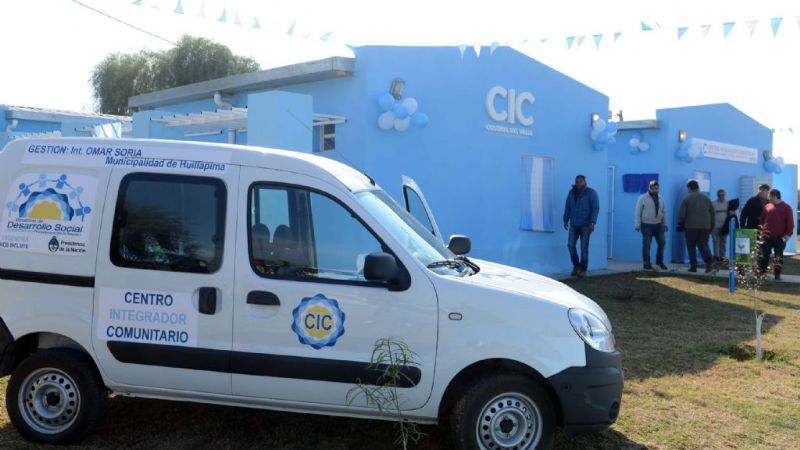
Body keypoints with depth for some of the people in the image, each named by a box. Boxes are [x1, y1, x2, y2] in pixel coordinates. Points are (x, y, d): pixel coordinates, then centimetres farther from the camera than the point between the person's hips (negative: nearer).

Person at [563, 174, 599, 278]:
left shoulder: (591, 193, -5)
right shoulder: (572, 192, 9)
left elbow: (595, 208, -9)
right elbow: (567, 207, 15)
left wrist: (592, 222, -16)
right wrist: (566, 220, 12)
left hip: (585, 225, -4)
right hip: (574, 225, 4)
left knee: (584, 247, -2)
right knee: (570, 245, -4)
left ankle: (583, 269, 7)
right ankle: (576, 265, 14)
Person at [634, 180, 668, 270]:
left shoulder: (660, 198, 12)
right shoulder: (643, 198, -3)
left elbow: (664, 211, 18)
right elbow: (638, 211, -5)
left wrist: (665, 223, 14)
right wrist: (637, 224, -11)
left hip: (659, 225, 5)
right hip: (647, 225, -5)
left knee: (661, 242, 5)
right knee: (647, 244, -3)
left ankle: (659, 261, 21)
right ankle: (647, 263, 4)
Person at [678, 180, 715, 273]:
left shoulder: (686, 199, -2)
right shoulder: (706, 198, 10)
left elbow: (681, 214, -7)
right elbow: (712, 213, 12)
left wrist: (681, 225, 10)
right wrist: (711, 226, 17)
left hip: (691, 226, -3)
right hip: (705, 226, 3)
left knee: (691, 247, 6)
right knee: (703, 245, 8)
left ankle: (693, 266, 3)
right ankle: (709, 260, -17)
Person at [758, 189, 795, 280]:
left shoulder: (786, 208, -2)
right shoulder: (767, 206, 8)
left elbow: (790, 222, -3)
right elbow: (761, 220, 14)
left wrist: (788, 234, -10)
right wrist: (761, 230, 7)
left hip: (780, 238, -2)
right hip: (766, 236, 2)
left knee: (779, 256, 5)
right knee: (763, 255, 2)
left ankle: (777, 274, 11)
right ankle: (761, 273, 7)